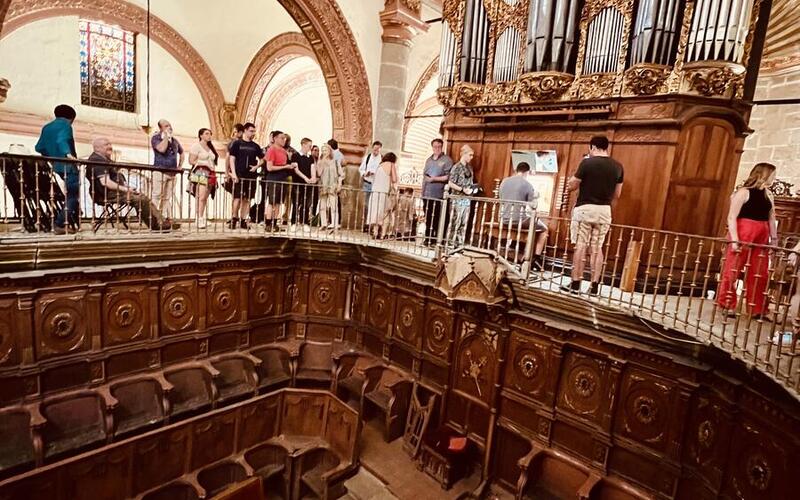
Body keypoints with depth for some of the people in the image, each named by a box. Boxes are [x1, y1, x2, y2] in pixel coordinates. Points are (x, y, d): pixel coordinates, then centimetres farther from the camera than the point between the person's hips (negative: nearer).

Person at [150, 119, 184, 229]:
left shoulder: (174, 140, 18)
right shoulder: (155, 138, 1)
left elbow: (181, 153, 31)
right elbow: (162, 149, -19)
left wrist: (180, 166, 18)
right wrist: (166, 136, -8)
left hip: (172, 172, 6)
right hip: (160, 171, -6)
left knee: (168, 197, 7)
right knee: (157, 196, -7)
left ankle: (168, 219, 9)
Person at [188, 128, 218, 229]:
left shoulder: (210, 147, 23)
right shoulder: (196, 146, 1)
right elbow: (191, 161, -6)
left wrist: (212, 166, 6)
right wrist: (206, 163, -7)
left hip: (210, 174, 7)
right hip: (200, 173, -7)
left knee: (205, 198, 3)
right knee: (201, 197, -16)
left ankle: (201, 218, 4)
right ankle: (200, 220, -19)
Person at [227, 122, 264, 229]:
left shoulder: (255, 146, 11)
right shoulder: (237, 143, 2)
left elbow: (262, 160, 19)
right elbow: (231, 159, -1)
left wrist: (257, 166, -2)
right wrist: (233, 174, -10)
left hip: (251, 176, 4)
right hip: (239, 176, -3)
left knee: (247, 199, 5)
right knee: (237, 198, -5)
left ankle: (243, 220, 12)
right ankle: (234, 219, 5)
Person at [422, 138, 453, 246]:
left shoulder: (447, 160, -2)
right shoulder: (429, 159, 19)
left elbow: (448, 176, -9)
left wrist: (434, 178, -17)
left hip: (438, 194, -6)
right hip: (426, 193, 6)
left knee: (435, 218, -5)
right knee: (427, 217, 9)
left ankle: (434, 239, 1)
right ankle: (428, 238, 16)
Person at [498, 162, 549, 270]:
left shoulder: (504, 181, 6)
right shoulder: (527, 185, -8)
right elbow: (533, 206, -8)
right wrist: (535, 197, 12)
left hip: (504, 219, 5)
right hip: (519, 220, -5)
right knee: (544, 228, 19)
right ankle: (536, 259, 14)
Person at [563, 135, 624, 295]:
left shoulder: (587, 163, -9)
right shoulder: (618, 167, 6)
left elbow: (570, 187, -4)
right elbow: (617, 194, 11)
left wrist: (579, 179, 15)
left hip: (585, 209, -4)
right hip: (604, 211, 4)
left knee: (580, 246, 1)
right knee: (597, 248, 9)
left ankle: (575, 284, 4)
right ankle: (594, 285, 11)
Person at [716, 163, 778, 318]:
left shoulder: (768, 195, 13)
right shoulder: (744, 192, -7)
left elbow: (771, 219, 17)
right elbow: (732, 217, -12)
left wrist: (774, 239, 12)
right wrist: (734, 239, -17)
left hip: (761, 238, 7)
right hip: (743, 234, -7)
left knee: (760, 274, 10)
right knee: (733, 270, -1)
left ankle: (757, 309, 20)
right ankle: (727, 305, 9)